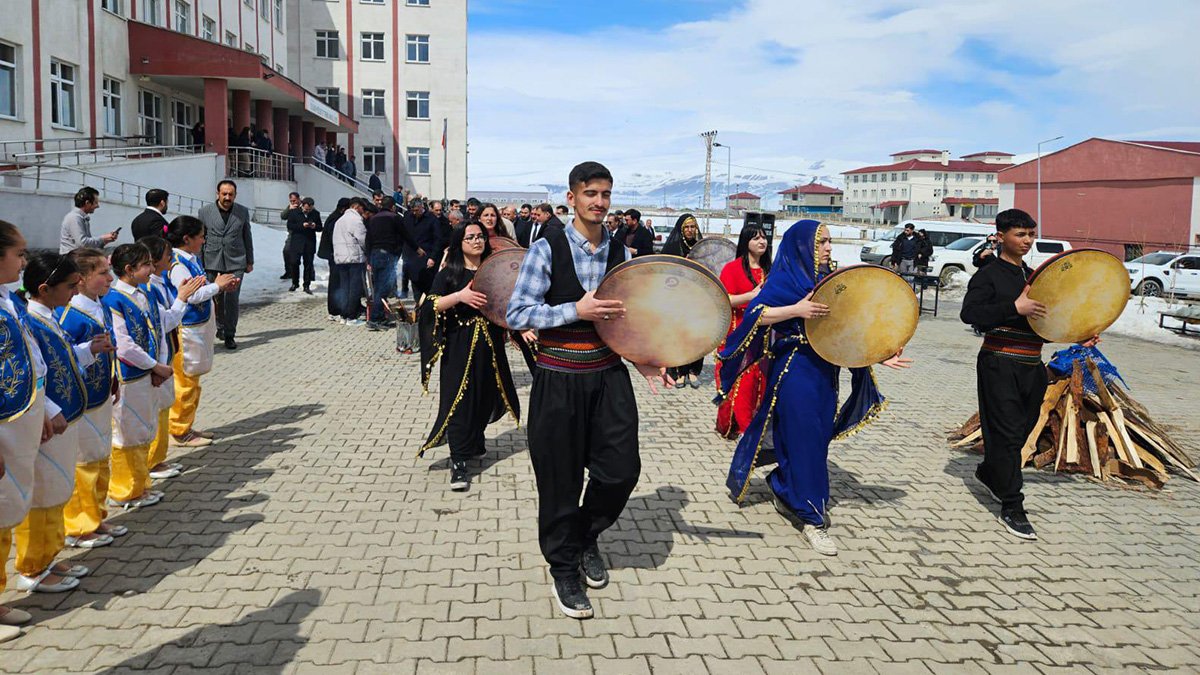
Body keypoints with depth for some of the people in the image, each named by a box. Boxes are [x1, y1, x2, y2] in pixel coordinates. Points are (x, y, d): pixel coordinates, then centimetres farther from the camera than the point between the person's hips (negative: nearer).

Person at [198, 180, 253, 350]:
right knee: (216, 298, 9)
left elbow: (247, 237, 10)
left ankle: (229, 335, 4)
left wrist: (250, 261, 10)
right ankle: (220, 327, 31)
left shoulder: (243, 212, 3)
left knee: (232, 299, -6)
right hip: (212, 262, 1)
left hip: (236, 262, -1)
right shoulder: (205, 211, 0)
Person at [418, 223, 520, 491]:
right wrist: (459, 296, -24)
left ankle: (474, 442, 38)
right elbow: (431, 306, -11)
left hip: (489, 345, 4)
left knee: (485, 396, 13)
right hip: (459, 346, -4)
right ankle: (458, 462, -4)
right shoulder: (449, 273, -2)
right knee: (459, 399, -7)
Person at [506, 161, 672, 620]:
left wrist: (643, 358, -1)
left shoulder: (619, 252, 6)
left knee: (622, 469, 3)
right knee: (560, 479, 7)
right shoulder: (547, 248, -8)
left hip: (608, 374, 4)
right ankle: (563, 568, 28)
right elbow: (516, 314, -13)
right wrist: (576, 310, -22)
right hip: (558, 379, -4)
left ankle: (587, 537, 34)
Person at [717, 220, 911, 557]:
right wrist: (796, 310, -28)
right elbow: (755, 313, -18)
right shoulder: (785, 279, -7)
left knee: (818, 437, 12)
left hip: (825, 371, 7)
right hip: (794, 371, -7)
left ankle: (784, 492, 34)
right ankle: (812, 518, 1)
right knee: (804, 440, -6)